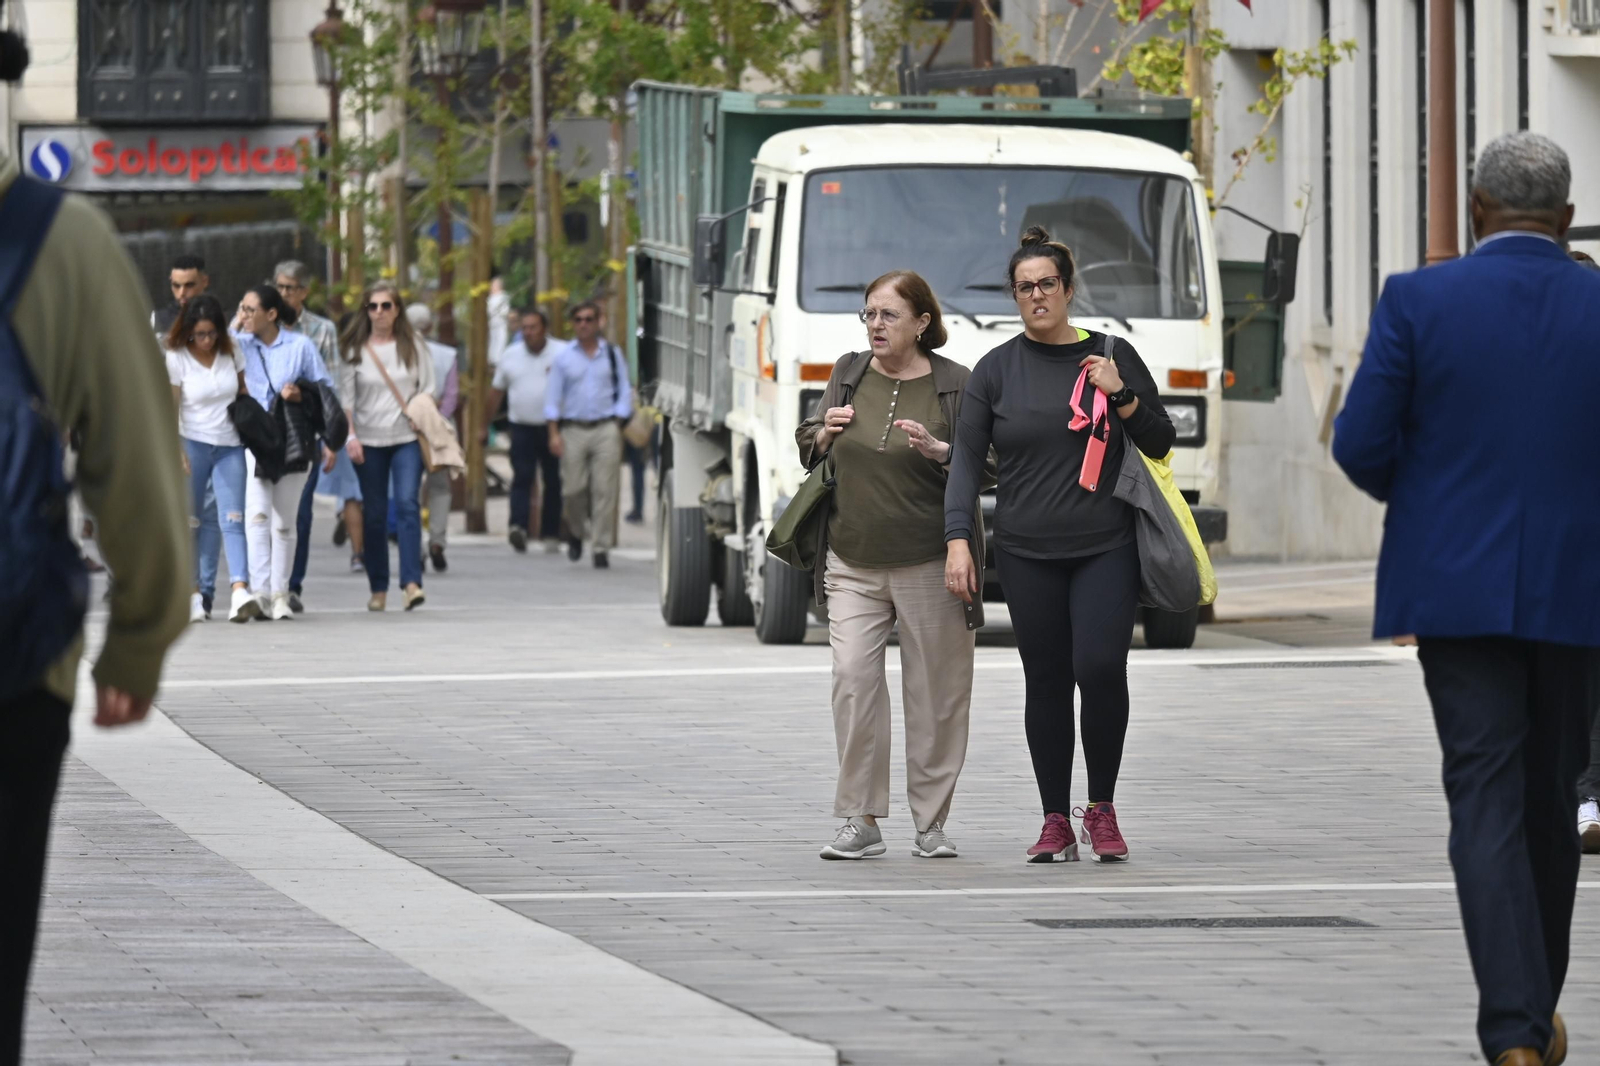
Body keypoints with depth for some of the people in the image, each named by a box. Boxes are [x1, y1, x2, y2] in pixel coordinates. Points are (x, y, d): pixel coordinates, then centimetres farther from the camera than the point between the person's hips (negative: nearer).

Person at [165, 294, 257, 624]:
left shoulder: (230, 352, 3)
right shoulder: (176, 358, -6)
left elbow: (243, 393, 13)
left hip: (229, 447, 2)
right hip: (193, 444, -2)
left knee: (232, 519, -10)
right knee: (191, 521, 2)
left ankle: (240, 592, -23)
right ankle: (194, 593, 9)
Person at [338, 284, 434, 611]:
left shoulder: (413, 347, 8)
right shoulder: (354, 350, 5)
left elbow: (428, 391, 10)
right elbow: (346, 398, 3)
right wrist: (350, 436, -8)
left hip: (407, 438, 0)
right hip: (369, 441, 0)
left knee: (408, 504, -16)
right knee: (374, 515, 2)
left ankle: (412, 582, -21)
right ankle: (378, 589, 10)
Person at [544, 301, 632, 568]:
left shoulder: (612, 354, 9)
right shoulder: (563, 357, 9)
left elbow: (624, 392, 10)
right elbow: (553, 396, 8)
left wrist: (617, 426, -2)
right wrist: (554, 434, -1)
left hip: (605, 429, -1)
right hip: (573, 430, 1)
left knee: (604, 490, -7)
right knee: (573, 489, -2)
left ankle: (602, 548, -4)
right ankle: (576, 532, 26)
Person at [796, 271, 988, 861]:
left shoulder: (954, 384, -1)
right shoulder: (848, 373, 11)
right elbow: (807, 451, 18)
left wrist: (938, 451, -20)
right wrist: (825, 433, -4)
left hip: (929, 567, -3)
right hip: (853, 563, 3)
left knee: (935, 692, 1)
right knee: (852, 680, -9)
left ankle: (931, 822, 11)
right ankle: (860, 821, -5)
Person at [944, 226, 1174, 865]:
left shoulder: (1112, 356, 8)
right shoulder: (997, 370, 7)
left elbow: (1160, 443, 12)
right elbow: (967, 458, 4)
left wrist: (1121, 397, -6)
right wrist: (958, 538, -8)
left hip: (1105, 548, -1)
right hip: (1027, 554, 1)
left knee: (1100, 667, -16)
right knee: (1045, 681, 0)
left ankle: (1102, 807, 0)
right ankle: (1055, 823, 7)